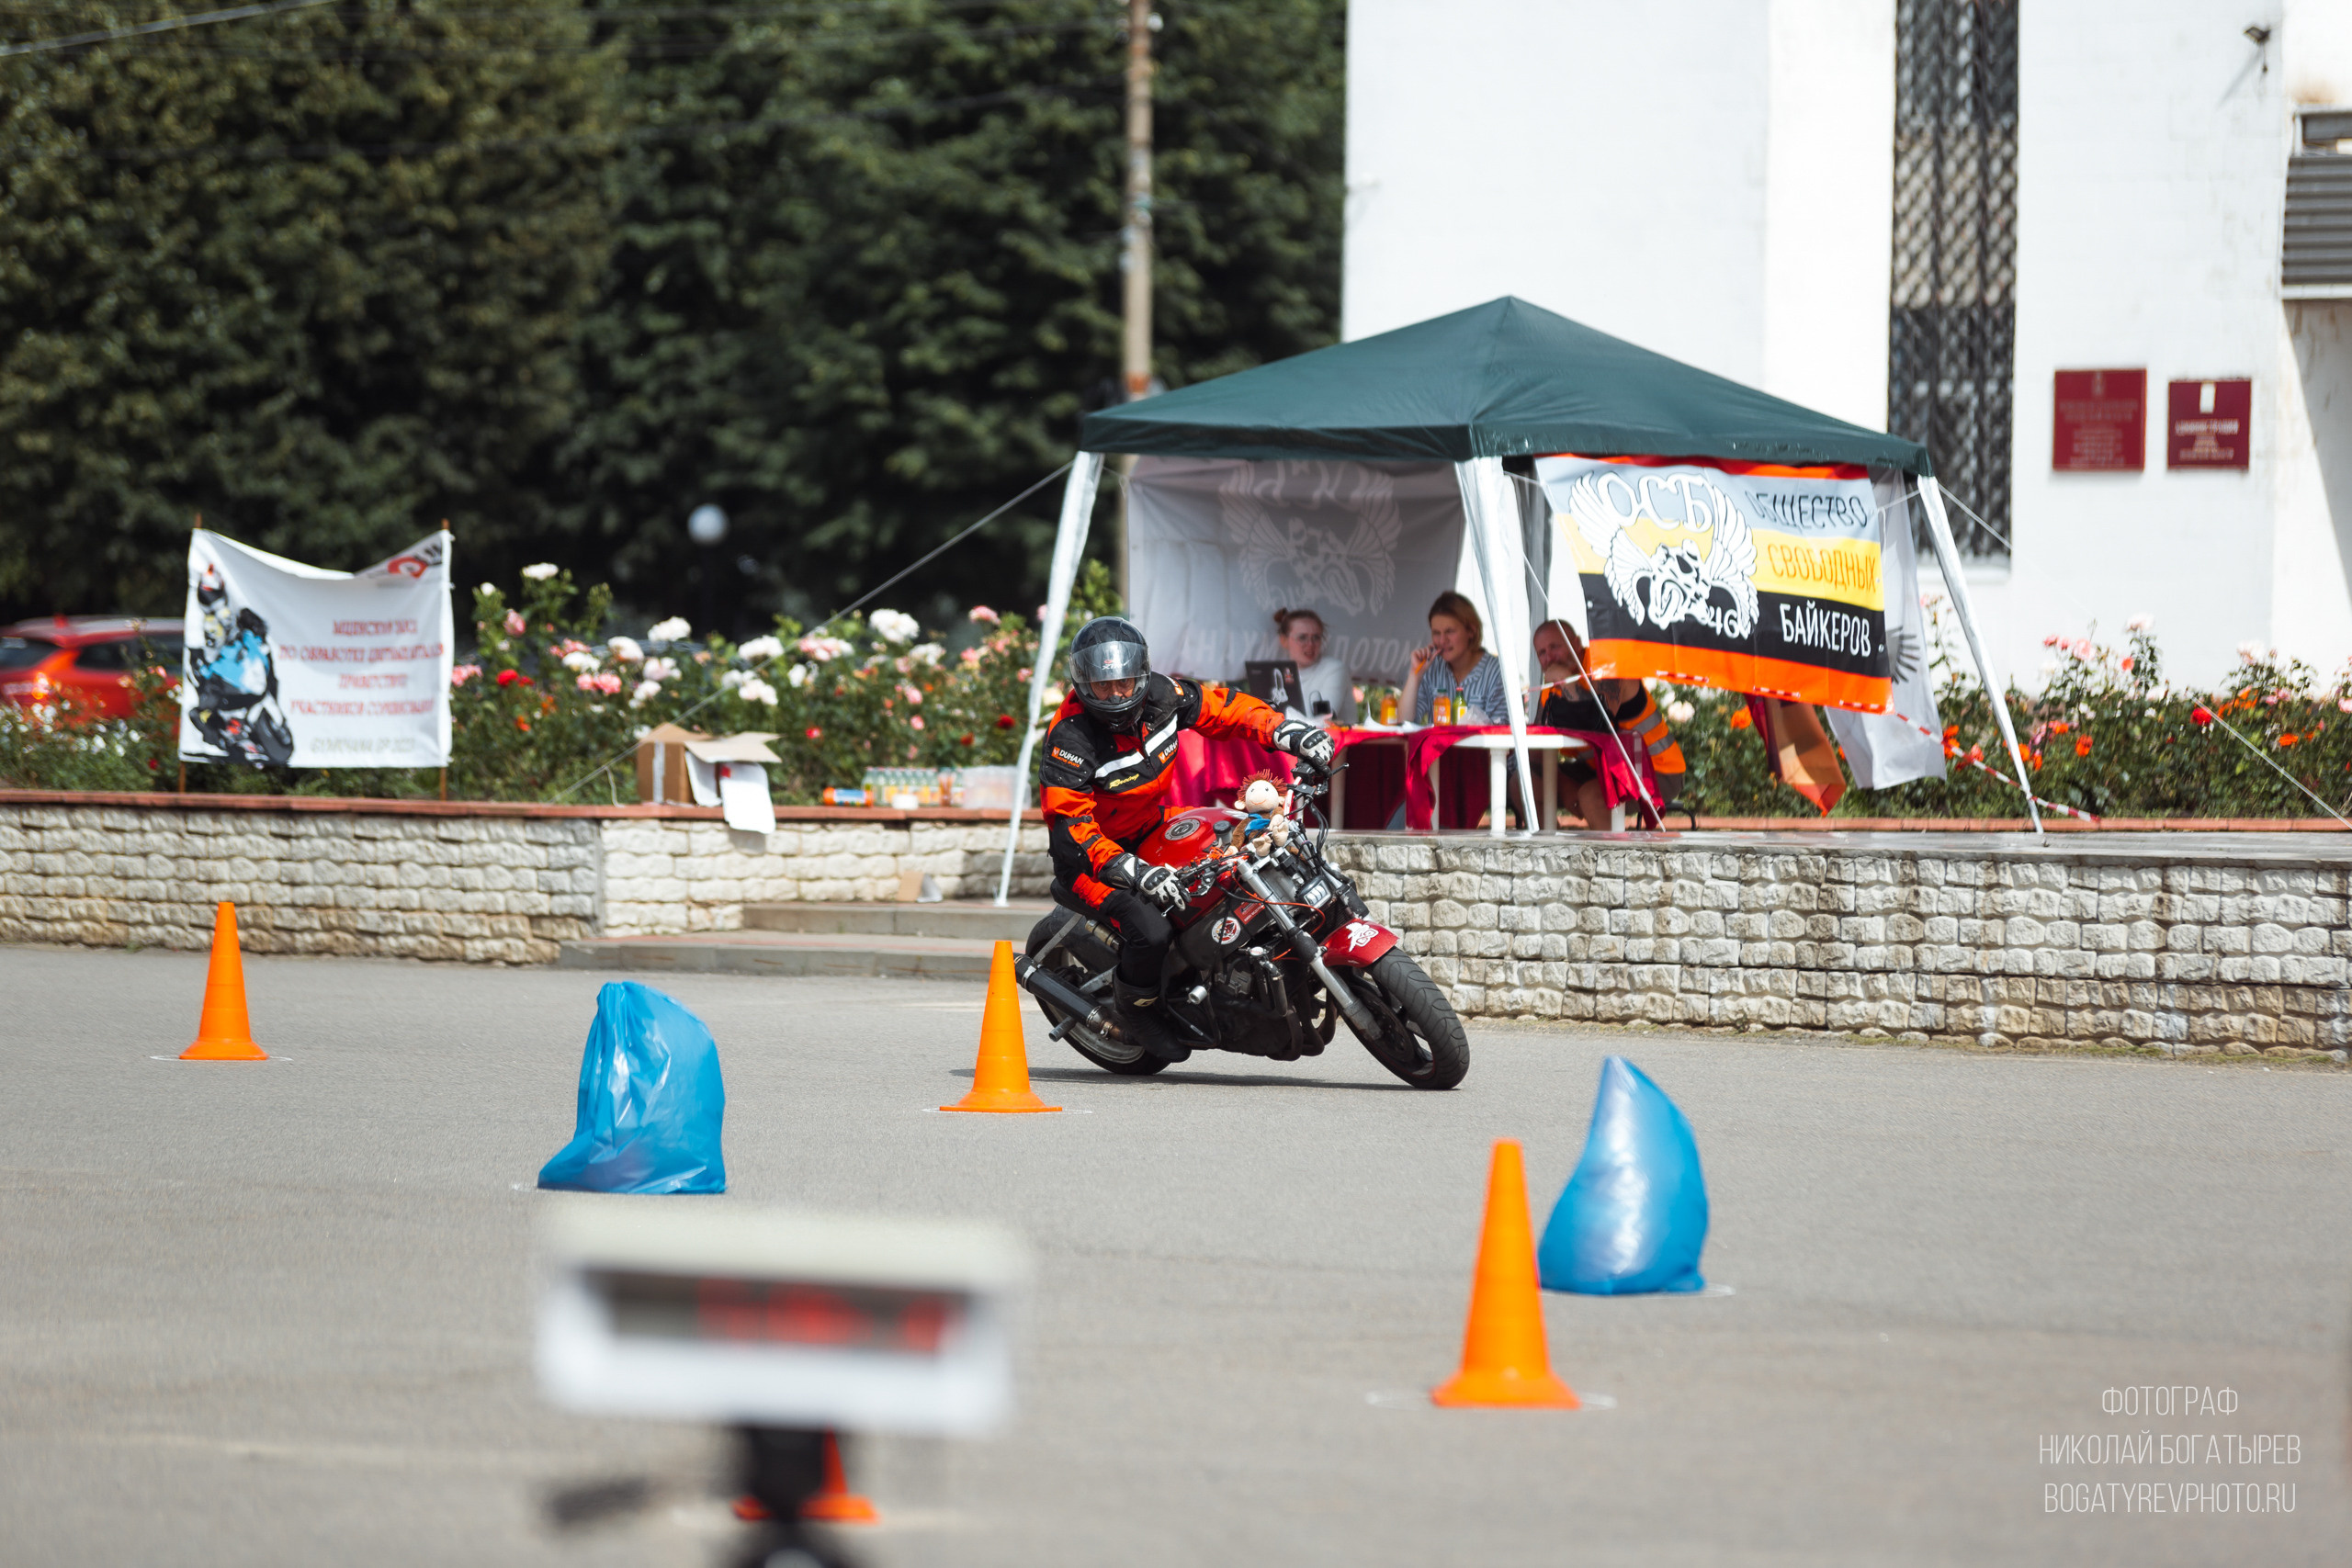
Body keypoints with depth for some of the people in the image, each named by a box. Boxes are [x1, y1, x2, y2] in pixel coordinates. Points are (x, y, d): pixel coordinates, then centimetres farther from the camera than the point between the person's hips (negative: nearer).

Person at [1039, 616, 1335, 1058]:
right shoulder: (1070, 739, -29)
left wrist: (1290, 732, -12)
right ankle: (1135, 1013, 1)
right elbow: (1069, 826, -32)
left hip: (1150, 828, 7)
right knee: (1152, 932, -29)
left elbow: (1223, 707, 3)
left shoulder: (1159, 695, -11)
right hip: (1091, 853, -7)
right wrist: (1136, 872, -42)